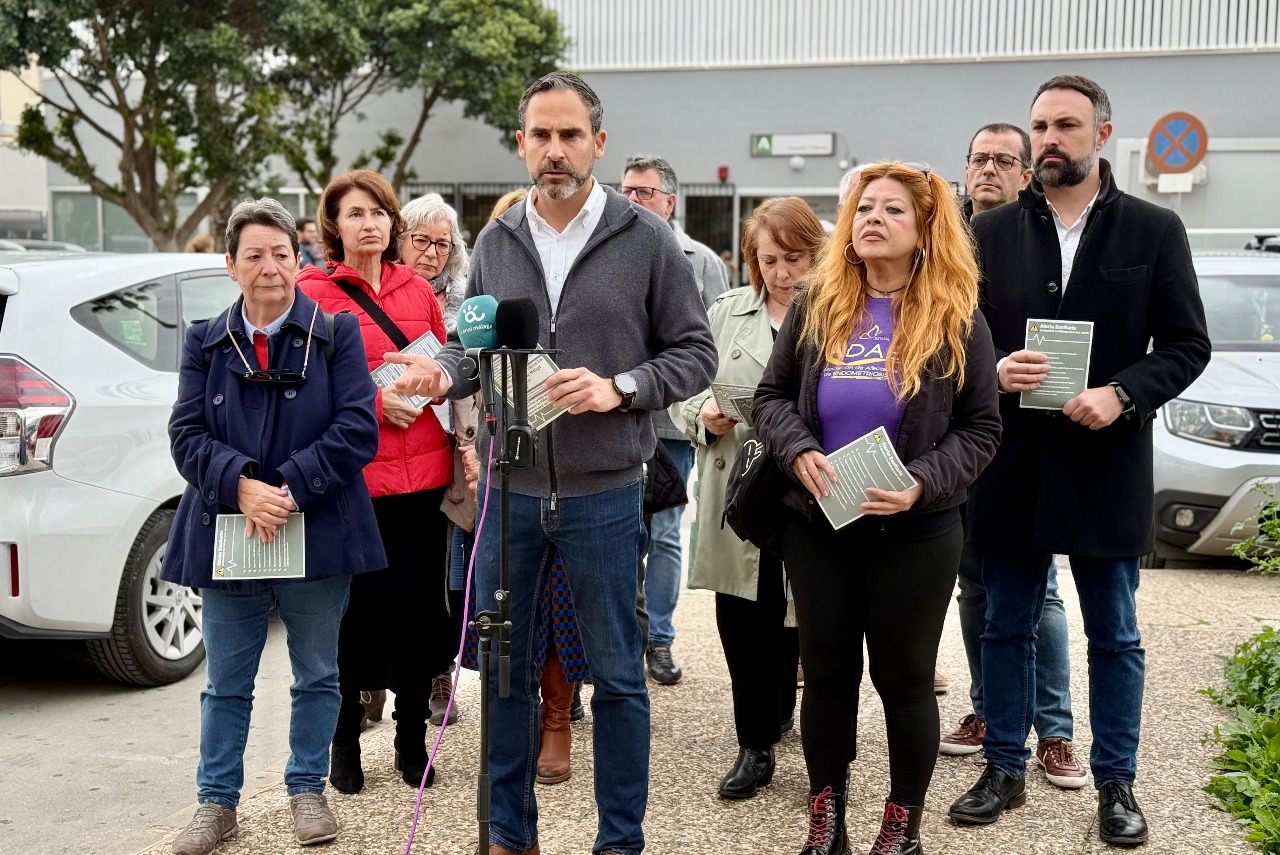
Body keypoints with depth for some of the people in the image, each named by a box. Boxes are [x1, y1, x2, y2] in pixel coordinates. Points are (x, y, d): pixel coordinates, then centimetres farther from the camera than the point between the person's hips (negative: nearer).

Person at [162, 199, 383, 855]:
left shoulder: (336, 334, -1)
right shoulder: (205, 342, 6)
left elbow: (357, 430, -9)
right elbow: (187, 433, -1)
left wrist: (289, 489, -18)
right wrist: (241, 485, -19)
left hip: (317, 532, -1)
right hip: (227, 534, 2)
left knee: (317, 676, 12)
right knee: (226, 683, 11)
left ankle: (307, 791, 29)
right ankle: (217, 802, 24)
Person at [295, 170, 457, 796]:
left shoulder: (417, 289, 13)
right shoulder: (314, 291, -1)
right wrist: (373, 402, -15)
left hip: (425, 472, 4)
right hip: (355, 478, -4)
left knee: (421, 606, 8)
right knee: (357, 609, 3)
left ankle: (412, 740, 23)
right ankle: (344, 743, 21)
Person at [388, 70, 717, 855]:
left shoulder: (647, 240, -5)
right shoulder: (496, 242, 5)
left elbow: (694, 355, -3)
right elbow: (470, 344, 14)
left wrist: (618, 389, -18)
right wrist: (443, 371, -9)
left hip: (603, 494, -3)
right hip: (510, 490, 3)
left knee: (616, 674, 9)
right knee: (505, 668, 13)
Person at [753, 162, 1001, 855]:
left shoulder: (957, 318, -3)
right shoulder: (817, 305, 3)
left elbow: (980, 429, -3)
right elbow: (771, 396, 6)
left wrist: (922, 484, -19)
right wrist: (800, 453, -14)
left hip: (914, 534, -2)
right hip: (816, 526, 2)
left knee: (905, 679, 9)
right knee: (826, 673, 12)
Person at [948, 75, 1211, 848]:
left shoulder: (1154, 230, 0)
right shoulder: (991, 232, 4)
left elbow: (1187, 344, -1)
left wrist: (1122, 395, -16)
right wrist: (992, 371, -14)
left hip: (1107, 463, -1)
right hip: (1012, 464, 2)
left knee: (1114, 635, 9)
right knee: (1008, 626, 12)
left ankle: (1117, 783, 23)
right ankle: (1005, 770, 26)